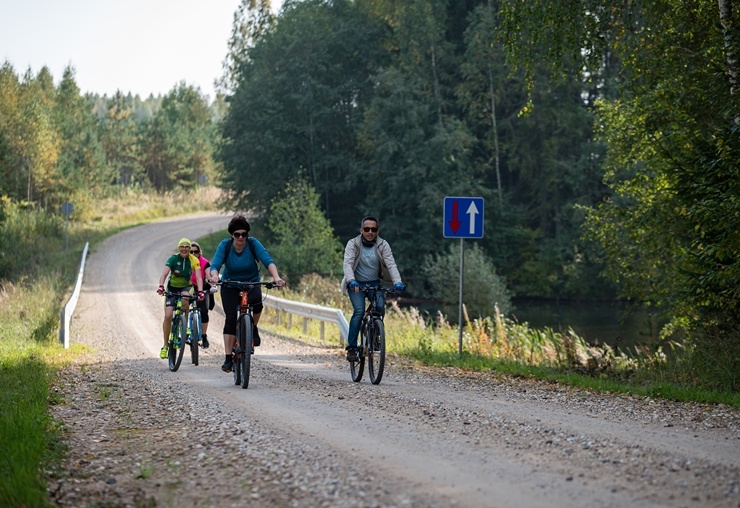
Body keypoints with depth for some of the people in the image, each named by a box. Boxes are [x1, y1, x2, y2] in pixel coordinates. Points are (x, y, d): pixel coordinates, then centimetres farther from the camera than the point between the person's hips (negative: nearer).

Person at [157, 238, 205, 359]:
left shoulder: (194, 260, -14)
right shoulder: (173, 258, -16)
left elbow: (198, 277, -22)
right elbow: (164, 274, -26)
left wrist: (200, 291, -39)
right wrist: (161, 286, -45)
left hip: (186, 287, 0)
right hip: (172, 288, 0)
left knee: (185, 297, -37)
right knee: (168, 316, -13)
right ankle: (165, 345, -1)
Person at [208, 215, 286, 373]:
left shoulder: (253, 244, -18)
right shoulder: (224, 245, -17)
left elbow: (268, 261, -29)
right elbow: (215, 265, -27)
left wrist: (276, 277, -47)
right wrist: (214, 276, -50)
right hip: (230, 286, 0)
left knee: (257, 302, -33)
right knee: (230, 318, -14)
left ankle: (253, 328, -3)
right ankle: (228, 359, -10)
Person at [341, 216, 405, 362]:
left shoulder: (383, 245, -5)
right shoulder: (353, 244, -10)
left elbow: (391, 264, -15)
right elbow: (348, 263, -22)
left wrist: (397, 282, -33)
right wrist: (351, 281, -42)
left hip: (374, 283, 2)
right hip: (356, 284, -2)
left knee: (380, 307, -24)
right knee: (359, 311, -23)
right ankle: (351, 347, -19)